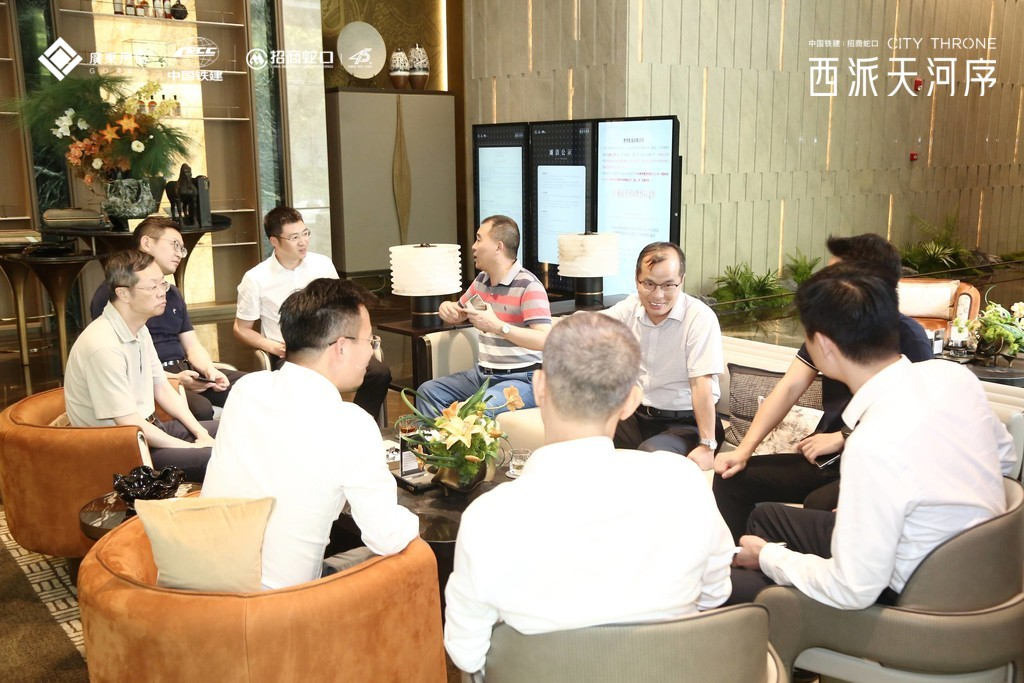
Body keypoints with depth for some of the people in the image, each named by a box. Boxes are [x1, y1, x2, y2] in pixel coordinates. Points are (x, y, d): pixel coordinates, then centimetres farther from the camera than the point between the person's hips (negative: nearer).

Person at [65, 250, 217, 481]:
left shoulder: (140, 330, 6)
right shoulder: (103, 346, -25)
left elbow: (162, 388, 12)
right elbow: (130, 425, -23)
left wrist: (200, 433, 1)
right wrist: (190, 446, -15)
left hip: (150, 429, 10)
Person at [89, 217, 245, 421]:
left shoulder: (173, 293, 23)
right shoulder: (112, 291, -3)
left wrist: (210, 370, -4)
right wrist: (171, 379, -19)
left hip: (186, 370, 8)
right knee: (201, 409, -36)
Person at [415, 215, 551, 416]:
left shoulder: (528, 286, -14)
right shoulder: (482, 280, 12)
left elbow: (545, 340, -25)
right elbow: (458, 315, 30)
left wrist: (497, 326, -29)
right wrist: (447, 308, 5)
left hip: (520, 379, -8)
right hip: (482, 374, 8)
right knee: (428, 391, -5)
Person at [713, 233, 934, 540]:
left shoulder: (908, 337, -12)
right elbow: (790, 387, 1)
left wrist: (842, 438, -16)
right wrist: (744, 449, -8)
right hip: (826, 457, 7)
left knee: (818, 505, -36)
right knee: (732, 479, -8)